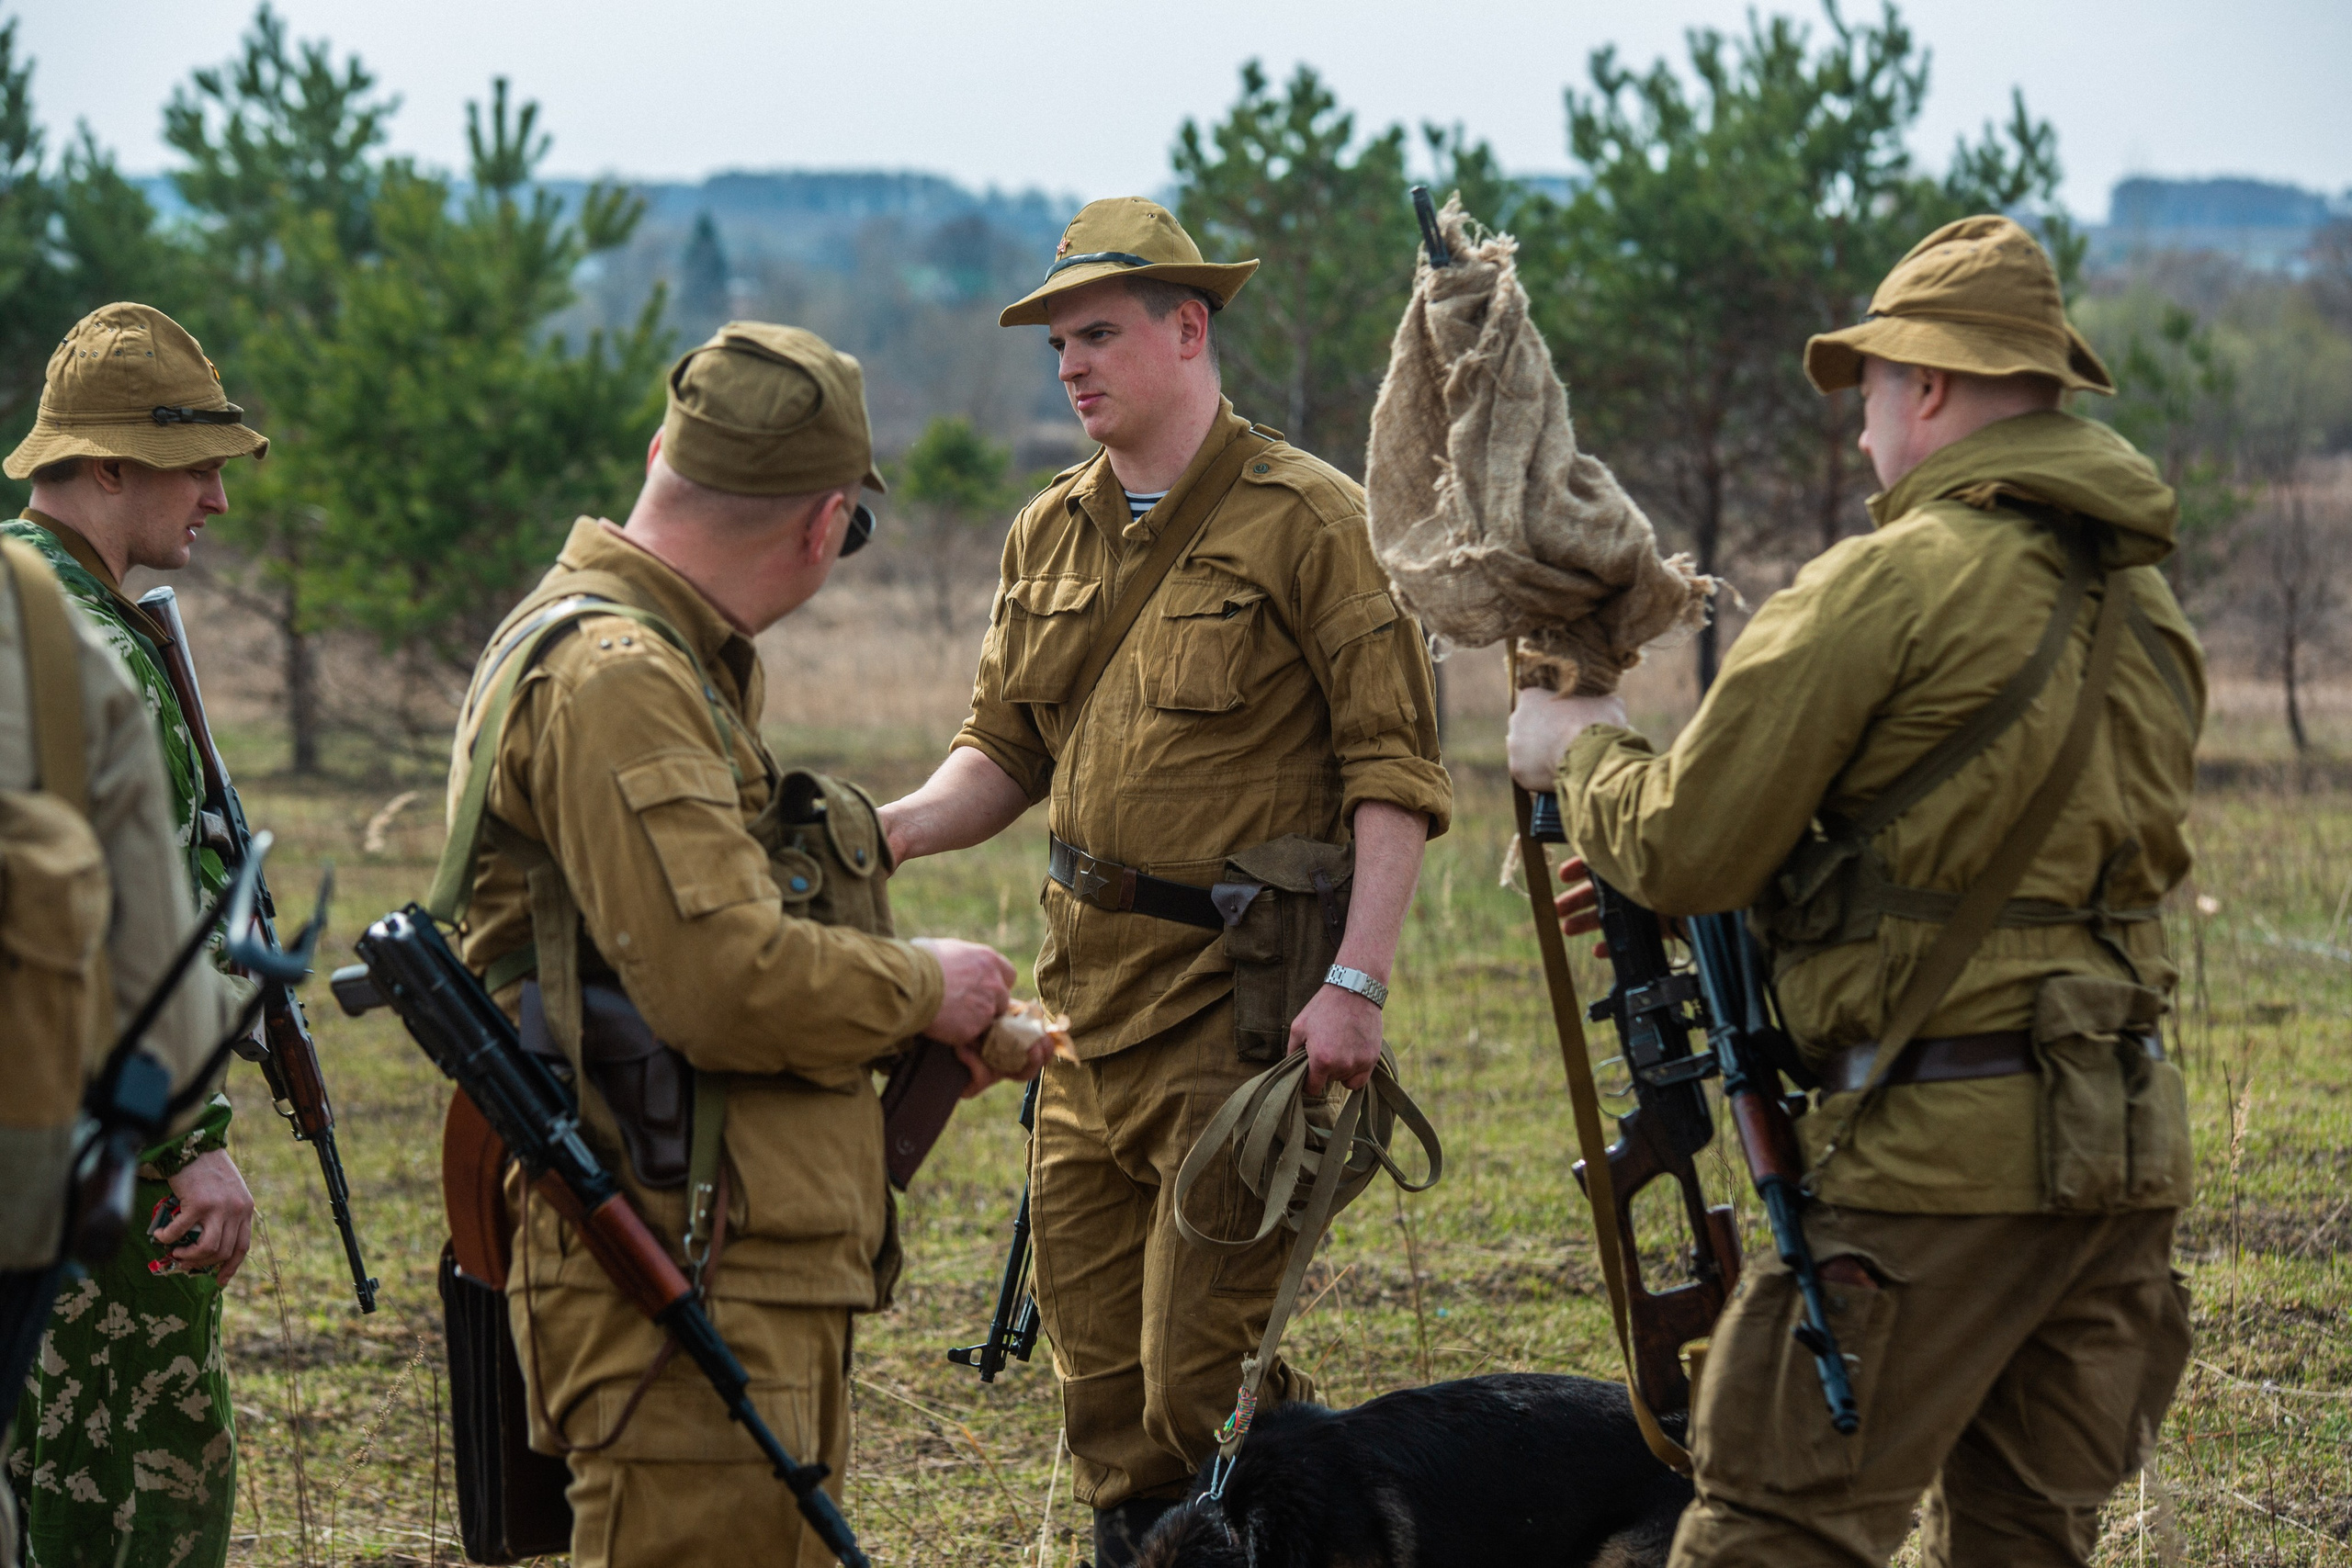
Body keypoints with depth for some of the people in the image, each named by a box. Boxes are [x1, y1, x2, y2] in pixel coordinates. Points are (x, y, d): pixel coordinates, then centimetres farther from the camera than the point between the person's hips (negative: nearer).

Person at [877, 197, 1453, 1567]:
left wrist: (1358, 982, -19)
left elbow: (1398, 771, -10)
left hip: (1242, 993, -7)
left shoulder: (1309, 519, -7)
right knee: (1099, 1374, 10)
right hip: (1090, 985, 7)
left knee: (1200, 1375, -9)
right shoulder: (1053, 535, 14)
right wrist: (896, 829, -2)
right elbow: (1007, 751, 19)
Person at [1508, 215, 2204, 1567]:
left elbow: (1686, 849, -9)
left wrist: (1580, 749, 12)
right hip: (2129, 1145, 8)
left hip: (1941, 1148, -8)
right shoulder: (2147, 600, 14)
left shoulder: (1891, 582, -11)